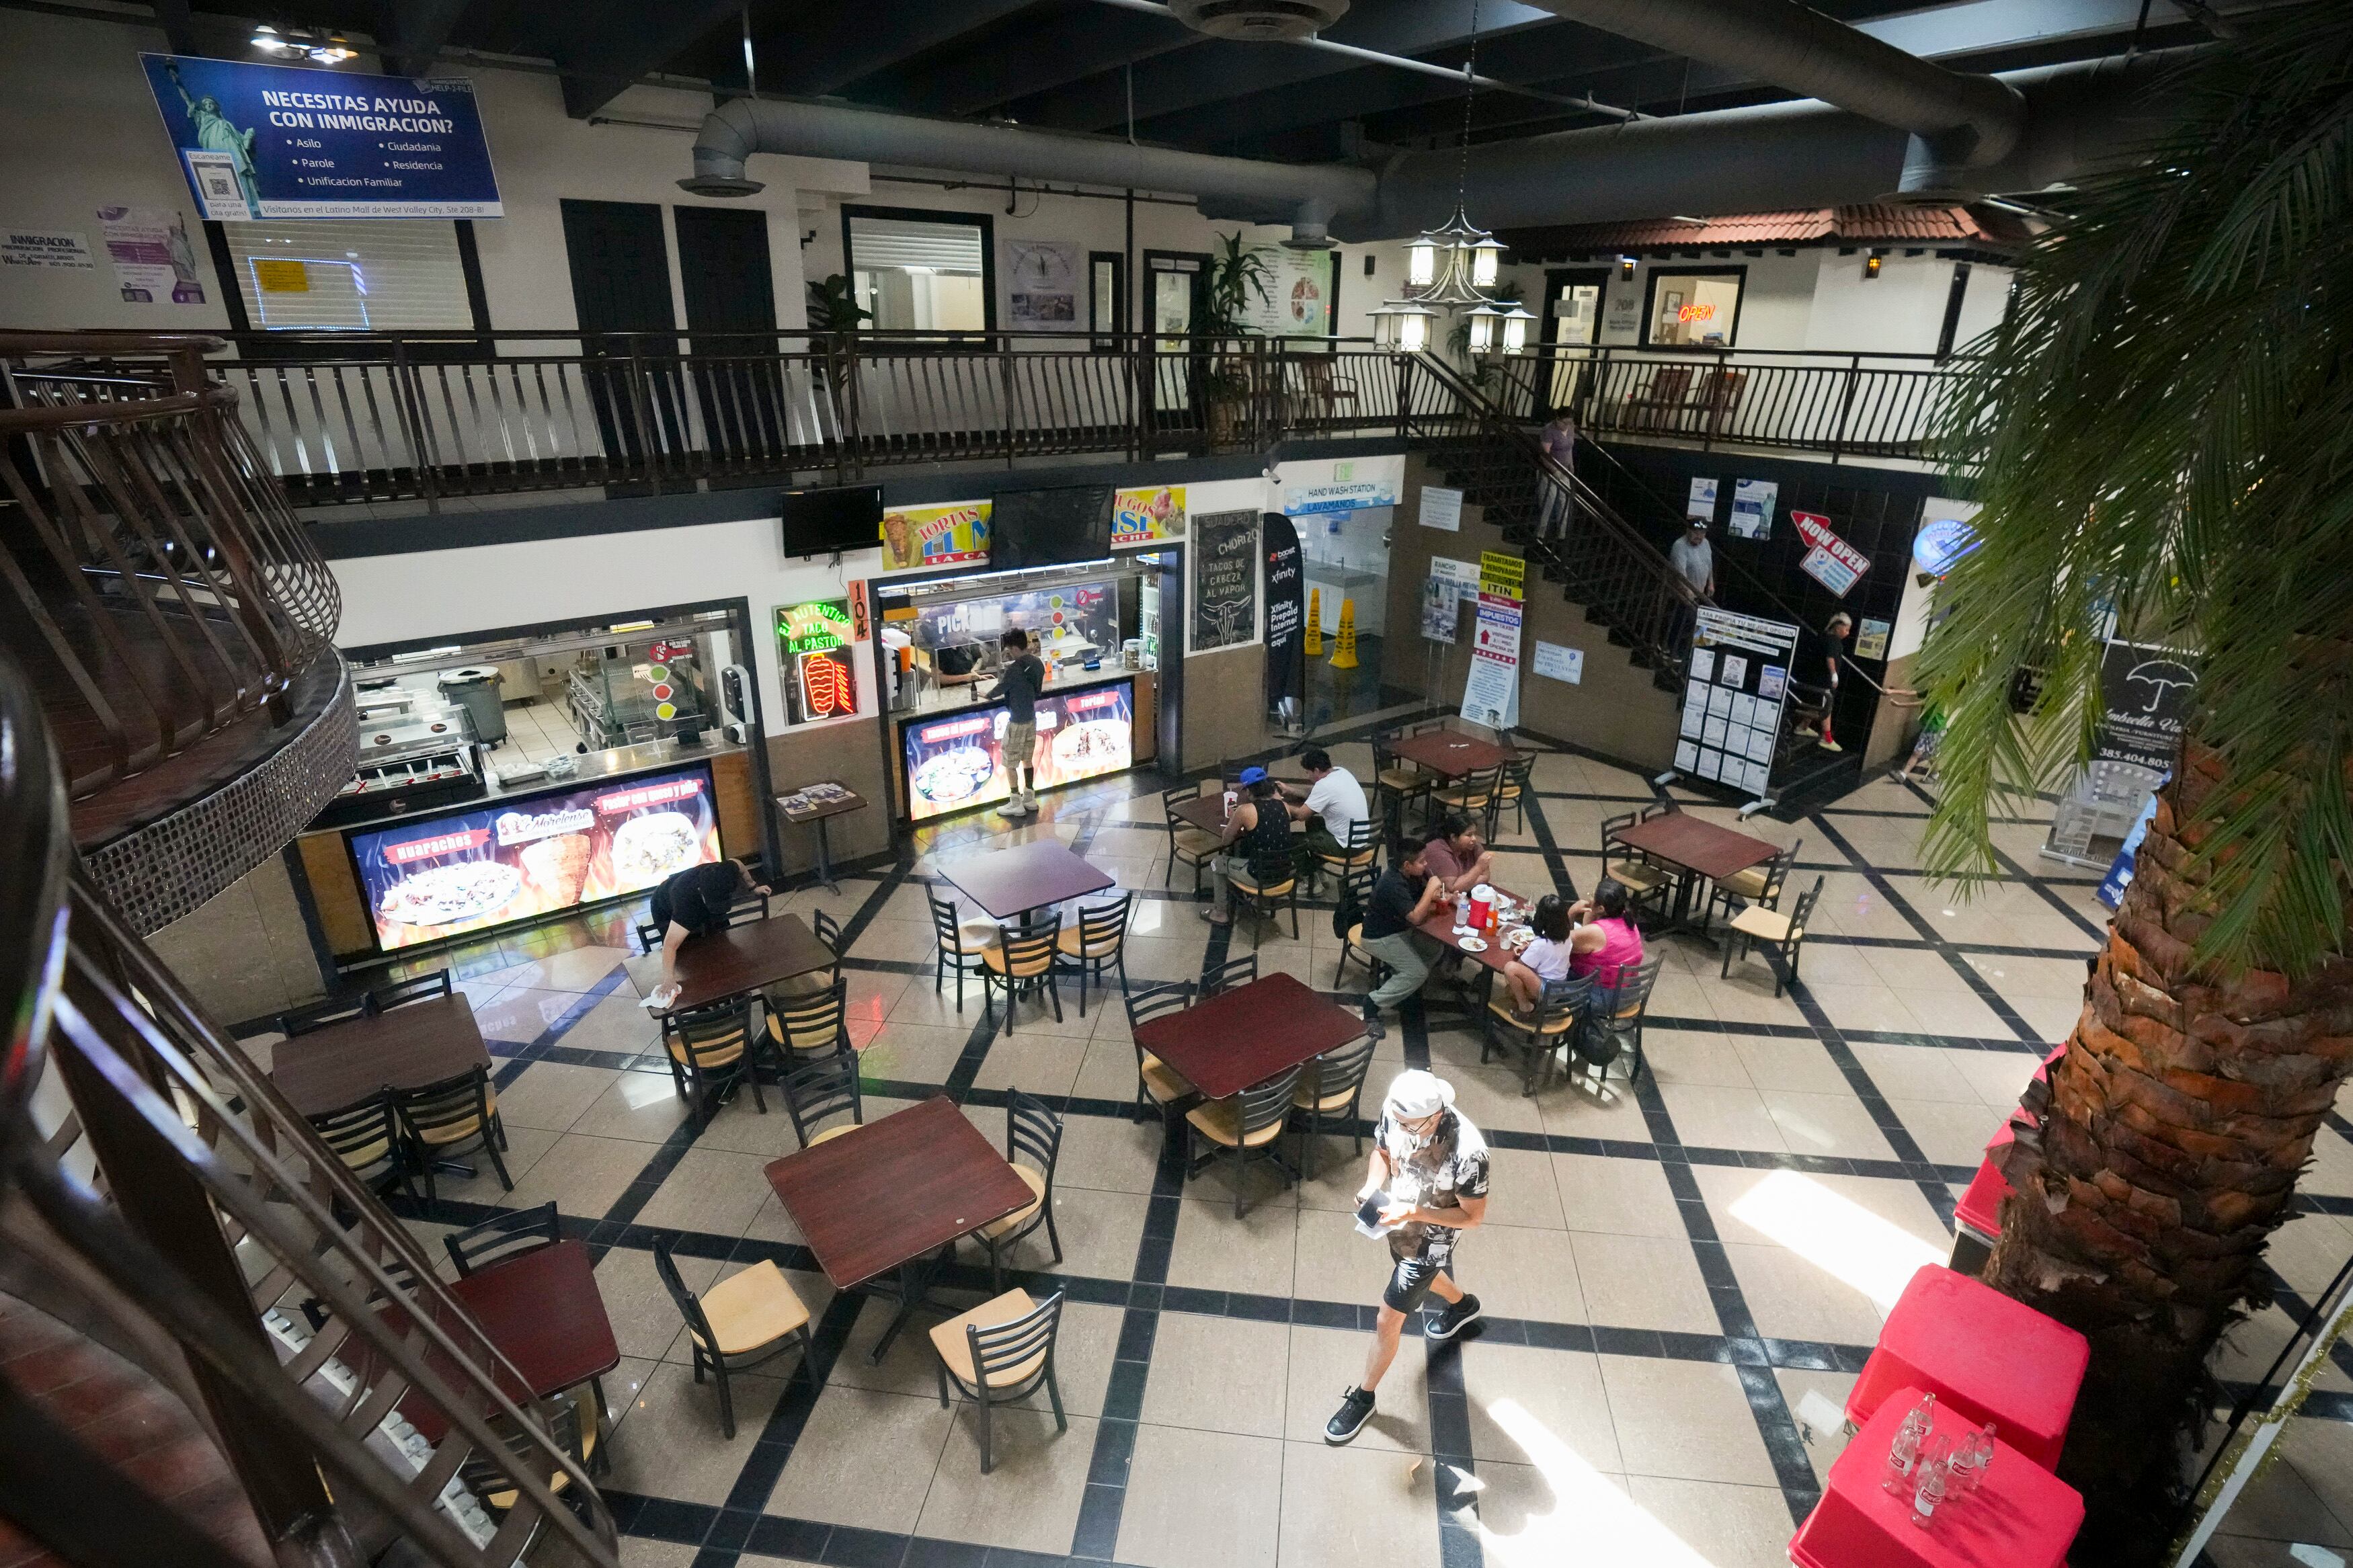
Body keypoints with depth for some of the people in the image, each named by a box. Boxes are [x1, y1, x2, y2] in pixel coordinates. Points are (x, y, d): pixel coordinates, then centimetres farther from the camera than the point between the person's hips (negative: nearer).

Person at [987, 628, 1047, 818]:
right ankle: (1030, 798, 25)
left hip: (1017, 721, -8)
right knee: (1028, 759, 18)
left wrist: (987, 696, 10)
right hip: (1032, 717, 8)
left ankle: (1016, 805, 6)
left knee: (1009, 763, 3)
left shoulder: (1014, 668, -21)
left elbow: (1001, 689, -10)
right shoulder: (1037, 664, 3)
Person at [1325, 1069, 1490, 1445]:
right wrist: (1372, 1188, -21)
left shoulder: (1467, 1152, -39)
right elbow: (1381, 1151, -2)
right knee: (1413, 1273, 35)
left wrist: (1415, 1213, -32)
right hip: (1400, 1224, 6)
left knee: (1387, 1322, 7)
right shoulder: (1396, 1111, -23)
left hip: (1429, 1240, -6)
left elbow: (1473, 1216, -23)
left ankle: (1363, 1398, 34)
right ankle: (1463, 1305, 67)